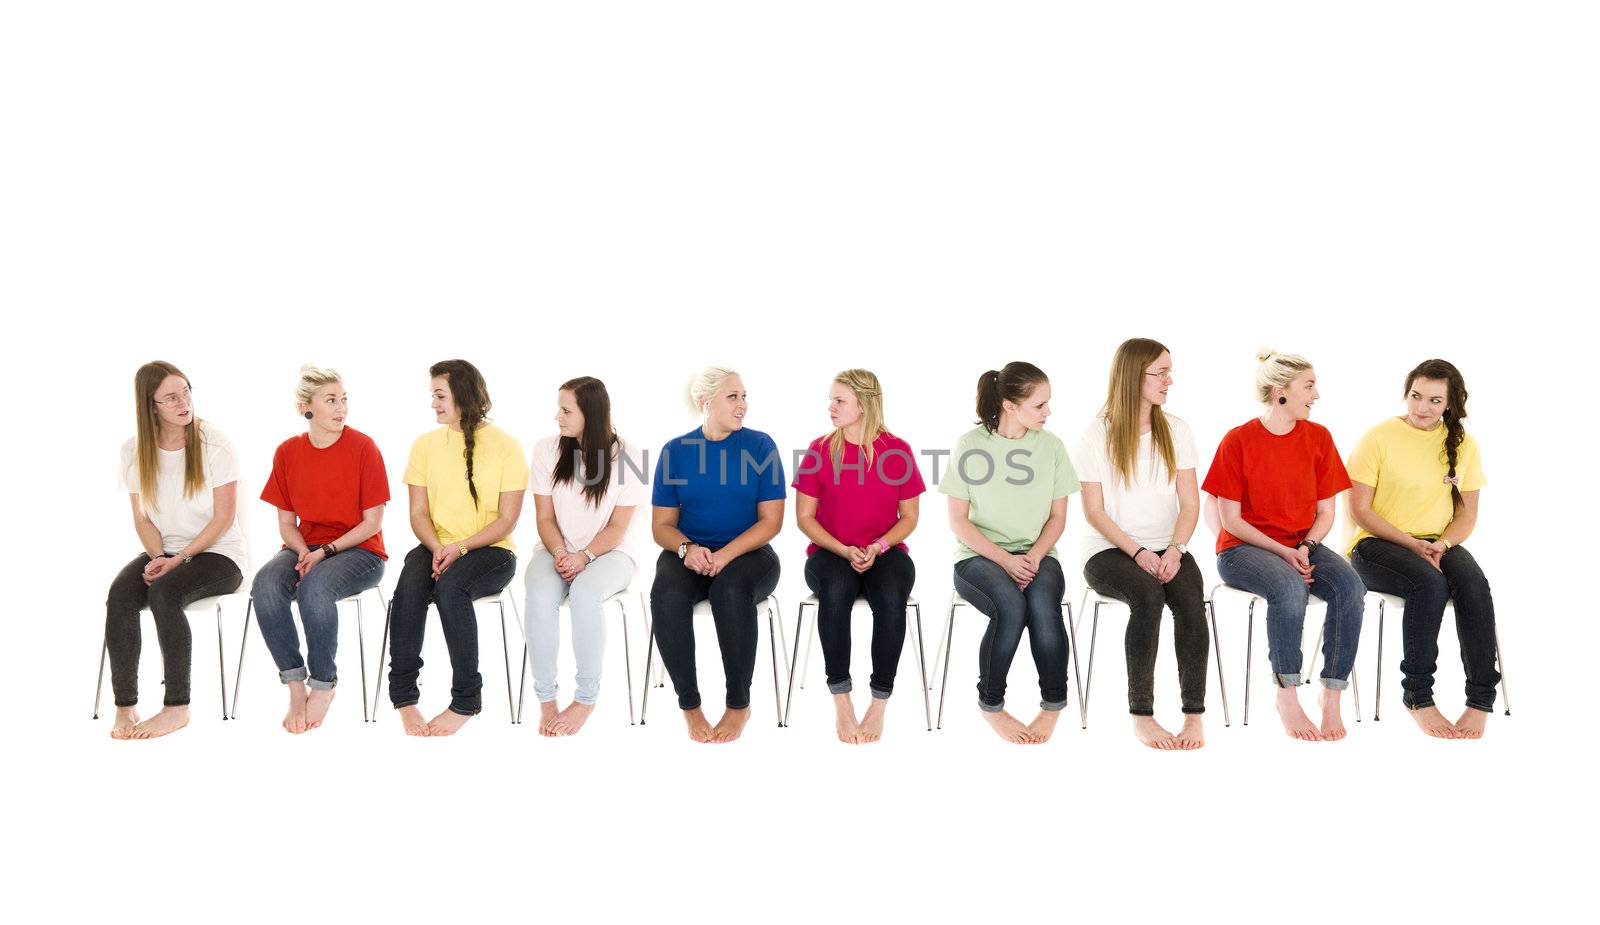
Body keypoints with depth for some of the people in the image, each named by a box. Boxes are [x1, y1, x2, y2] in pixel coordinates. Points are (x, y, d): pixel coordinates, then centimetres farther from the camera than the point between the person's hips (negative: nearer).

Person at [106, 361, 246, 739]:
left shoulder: (214, 443, -7)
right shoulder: (134, 451, 4)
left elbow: (224, 517, -9)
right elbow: (142, 519, 6)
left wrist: (180, 559, -17)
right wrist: (159, 557, -13)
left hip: (217, 553, -4)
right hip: (165, 552, 4)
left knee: (164, 591, -32)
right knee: (120, 593, -26)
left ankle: (177, 707, -26)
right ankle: (125, 706, -23)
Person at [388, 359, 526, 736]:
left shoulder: (505, 446, -3)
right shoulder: (426, 444, 9)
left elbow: (506, 521, -6)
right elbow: (419, 514, 7)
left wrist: (460, 548, -18)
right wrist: (436, 548, -14)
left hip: (491, 551, -3)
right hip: (438, 548, 3)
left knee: (449, 585, -35)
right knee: (410, 584, -31)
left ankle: (466, 701, -25)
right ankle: (403, 696, -26)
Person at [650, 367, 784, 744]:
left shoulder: (760, 446, 1)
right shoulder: (675, 451, 6)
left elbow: (771, 520, -3)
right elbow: (662, 524, 7)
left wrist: (725, 555, -18)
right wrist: (687, 548, -16)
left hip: (748, 554, -1)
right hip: (688, 553, 1)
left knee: (731, 589, -36)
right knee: (667, 595, -33)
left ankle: (739, 704, -18)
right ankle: (689, 704, -16)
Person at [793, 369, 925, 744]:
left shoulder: (898, 451, 1)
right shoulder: (819, 450, 1)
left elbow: (909, 517, 6)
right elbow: (804, 517, 3)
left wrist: (877, 548, -11)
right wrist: (844, 551, -11)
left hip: (885, 551, 0)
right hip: (829, 552, 0)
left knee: (891, 596, -35)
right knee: (836, 589, -36)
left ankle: (879, 704, -23)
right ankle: (841, 702, -28)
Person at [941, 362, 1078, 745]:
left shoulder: (1051, 445, 3)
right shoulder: (970, 445, -5)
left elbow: (1057, 517, 7)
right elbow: (958, 520, -3)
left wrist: (1034, 557, -12)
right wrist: (1005, 560, -15)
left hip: (1036, 555, 2)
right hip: (979, 556, -2)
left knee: (1042, 603, -32)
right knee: (1012, 605, -34)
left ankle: (1053, 705, -13)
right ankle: (991, 706, -14)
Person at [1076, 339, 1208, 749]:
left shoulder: (1176, 430, 9)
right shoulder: (1097, 435, -2)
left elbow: (1190, 503, 5)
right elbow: (1094, 511, -5)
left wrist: (1175, 550, -13)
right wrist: (1138, 553, -17)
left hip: (1166, 548, 3)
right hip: (1109, 550, -3)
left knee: (1190, 598, -29)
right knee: (1149, 595, -34)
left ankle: (1194, 714, -26)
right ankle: (1141, 716, -27)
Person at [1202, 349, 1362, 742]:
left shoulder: (1319, 437, 4)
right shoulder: (1237, 441, -7)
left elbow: (1325, 512, 7)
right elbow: (1231, 520, -7)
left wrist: (1306, 548, -12)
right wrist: (1282, 552, -18)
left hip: (1302, 545, 4)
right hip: (1243, 548, -4)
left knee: (1349, 587, -27)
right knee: (1290, 588, -36)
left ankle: (1332, 695, -18)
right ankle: (1287, 696, -23)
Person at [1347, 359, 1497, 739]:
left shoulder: (1463, 444, 7)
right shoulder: (1379, 437, -5)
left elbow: (1467, 514, 9)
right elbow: (1360, 510, -8)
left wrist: (1442, 544, -12)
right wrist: (1412, 544, -17)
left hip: (1438, 543, 4)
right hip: (1376, 544, -3)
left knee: (1473, 583, -30)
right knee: (1430, 583, -34)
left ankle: (1481, 700, -24)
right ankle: (1418, 697, -24)